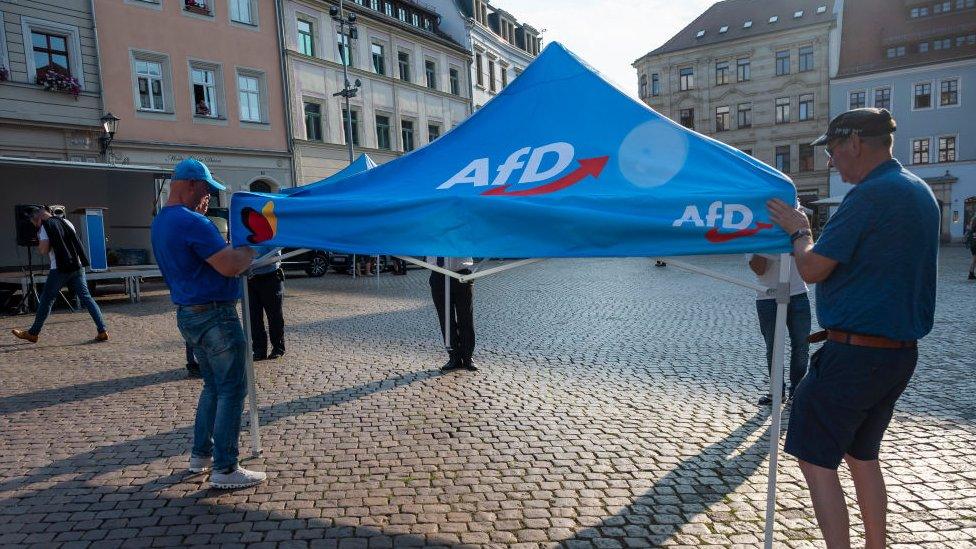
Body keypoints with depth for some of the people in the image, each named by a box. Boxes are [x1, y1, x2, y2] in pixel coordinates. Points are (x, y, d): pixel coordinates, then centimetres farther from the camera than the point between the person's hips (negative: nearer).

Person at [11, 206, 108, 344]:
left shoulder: (45, 226, -2)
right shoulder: (66, 222, 15)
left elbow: (44, 249, -9)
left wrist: (39, 244, 11)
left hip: (60, 268, -5)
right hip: (77, 266, 5)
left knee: (46, 299, 7)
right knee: (86, 297, 1)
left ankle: (33, 333, 17)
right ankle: (102, 330, -7)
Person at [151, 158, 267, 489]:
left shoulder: (161, 222, 13)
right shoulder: (192, 222, -19)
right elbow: (229, 266, -24)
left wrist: (235, 250, 12)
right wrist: (251, 249, -6)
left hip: (188, 313, 10)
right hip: (214, 315, -10)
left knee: (213, 385, 20)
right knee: (232, 389, -2)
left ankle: (201, 455, 28)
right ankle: (224, 469, 2)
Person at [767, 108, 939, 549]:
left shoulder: (869, 196, -18)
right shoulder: (920, 191, 12)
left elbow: (812, 269, -17)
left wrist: (799, 231, 1)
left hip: (854, 354, -10)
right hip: (902, 350, 10)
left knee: (815, 460, 1)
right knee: (861, 455, 21)